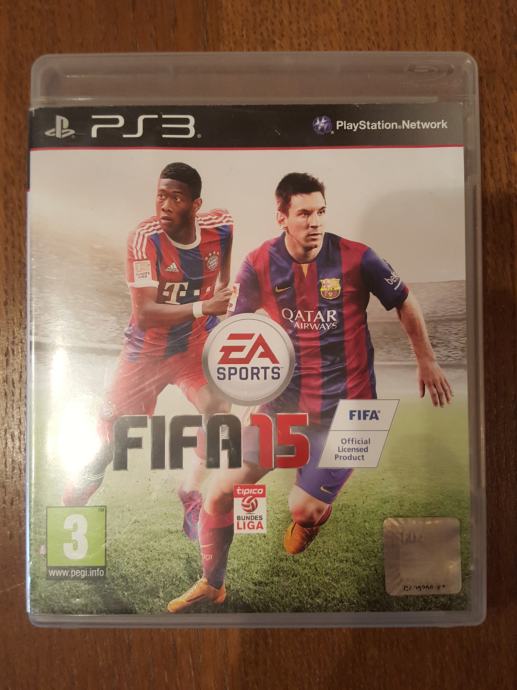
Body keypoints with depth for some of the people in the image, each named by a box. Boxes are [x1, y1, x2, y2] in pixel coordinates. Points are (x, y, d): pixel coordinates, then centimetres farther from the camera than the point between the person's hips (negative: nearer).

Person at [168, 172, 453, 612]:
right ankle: (212, 584, 27)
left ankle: (313, 512, 30)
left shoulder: (356, 258, -11)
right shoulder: (259, 266, -5)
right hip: (285, 402, 3)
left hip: (346, 408, -2)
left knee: (302, 509, -10)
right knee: (219, 492, 0)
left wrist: (427, 363, 11)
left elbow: (405, 303, 5)